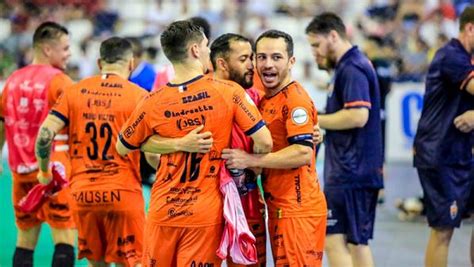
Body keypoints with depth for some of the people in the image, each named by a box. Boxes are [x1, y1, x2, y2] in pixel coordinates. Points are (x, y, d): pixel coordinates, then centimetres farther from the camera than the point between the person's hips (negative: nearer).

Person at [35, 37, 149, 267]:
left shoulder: (74, 92, 5)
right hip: (123, 193, -3)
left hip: (82, 193, 3)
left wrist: (44, 171, 13)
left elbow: (45, 134, -3)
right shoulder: (138, 95, -3)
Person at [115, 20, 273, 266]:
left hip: (163, 212, 2)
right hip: (206, 215, -1)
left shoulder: (152, 103, -6)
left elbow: (122, 148, 8)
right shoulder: (229, 92, -10)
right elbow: (264, 142, -10)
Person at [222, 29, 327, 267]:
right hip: (278, 208, 9)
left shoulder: (295, 98, -14)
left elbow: (303, 153, -23)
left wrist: (250, 160, -21)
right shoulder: (265, 100, 15)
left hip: (298, 209, -9)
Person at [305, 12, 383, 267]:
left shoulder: (351, 69, -13)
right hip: (363, 171, 10)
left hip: (348, 172, -10)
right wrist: (320, 122, 7)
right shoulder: (357, 64, 18)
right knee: (357, 242, 12)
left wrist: (315, 120, -12)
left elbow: (357, 116, -24)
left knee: (334, 240, -9)